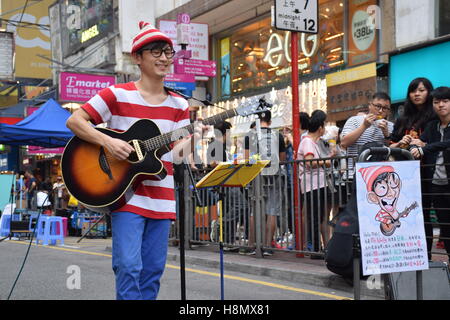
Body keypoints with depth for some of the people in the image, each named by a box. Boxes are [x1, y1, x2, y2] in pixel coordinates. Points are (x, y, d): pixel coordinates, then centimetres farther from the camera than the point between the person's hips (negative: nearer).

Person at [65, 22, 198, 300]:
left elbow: (176, 154, 5)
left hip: (162, 198, 4)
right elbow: (74, 121, -5)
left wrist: (192, 137, -15)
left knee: (153, 270, 6)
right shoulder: (117, 95, -3)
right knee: (129, 266, -13)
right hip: (127, 193, -4)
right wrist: (108, 142, -18)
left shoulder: (178, 105, 8)